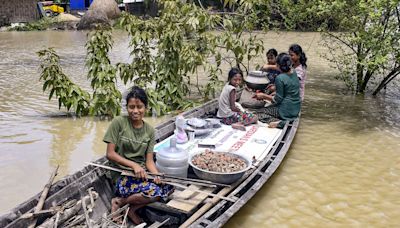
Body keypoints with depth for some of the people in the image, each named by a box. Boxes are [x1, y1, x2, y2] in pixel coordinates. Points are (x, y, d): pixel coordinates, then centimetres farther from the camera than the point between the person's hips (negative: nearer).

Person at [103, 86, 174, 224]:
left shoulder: (149, 130, 6)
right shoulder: (118, 123, -7)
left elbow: (149, 160, 3)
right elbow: (110, 154, -9)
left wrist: (157, 175, -19)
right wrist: (134, 165, -20)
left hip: (142, 173, 6)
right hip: (122, 175, -5)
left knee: (169, 186, -17)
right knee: (154, 191, -29)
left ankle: (132, 208, -5)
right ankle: (119, 202, -5)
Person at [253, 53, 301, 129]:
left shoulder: (280, 78, -20)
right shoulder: (294, 74, 4)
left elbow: (278, 99, -17)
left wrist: (263, 96, -6)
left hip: (286, 111, -9)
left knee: (258, 113, 2)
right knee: (268, 107, 26)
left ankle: (277, 122, -19)